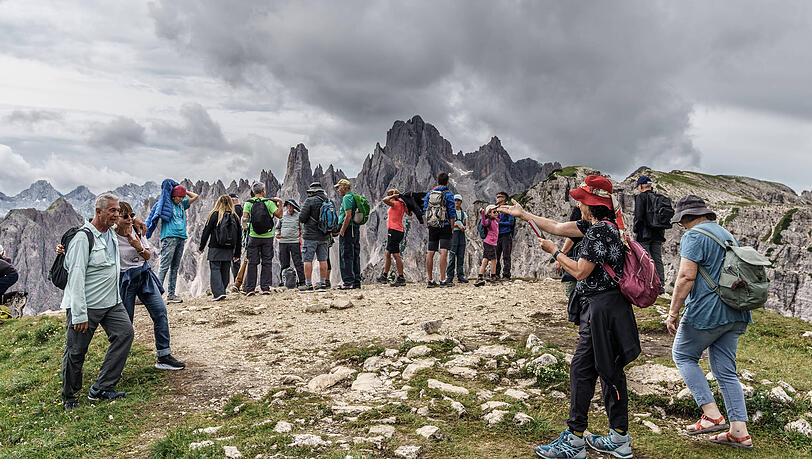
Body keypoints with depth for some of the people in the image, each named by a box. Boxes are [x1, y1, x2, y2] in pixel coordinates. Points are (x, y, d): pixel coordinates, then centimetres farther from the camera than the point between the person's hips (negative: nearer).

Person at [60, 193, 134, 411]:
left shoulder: (110, 234, 10)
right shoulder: (83, 238, -17)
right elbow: (76, 278, -21)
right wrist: (79, 315, -23)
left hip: (111, 302, 8)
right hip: (84, 305, -8)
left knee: (125, 332, -6)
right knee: (76, 351, 2)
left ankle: (101, 389, 1)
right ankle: (68, 398, 22)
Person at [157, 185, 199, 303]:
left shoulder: (182, 204, 20)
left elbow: (195, 196, 24)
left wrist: (184, 190, 17)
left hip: (181, 238, 6)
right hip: (169, 237, -6)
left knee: (175, 267, 6)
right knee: (164, 266, -11)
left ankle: (171, 295, 8)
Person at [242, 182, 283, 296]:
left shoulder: (249, 203, 1)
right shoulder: (269, 202, -2)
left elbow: (244, 218, -9)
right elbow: (279, 215, -7)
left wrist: (245, 226, 10)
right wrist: (280, 203, 4)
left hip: (254, 236, 1)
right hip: (268, 237, -1)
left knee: (252, 263, 5)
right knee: (267, 262, 6)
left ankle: (250, 288, 3)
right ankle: (265, 288, 6)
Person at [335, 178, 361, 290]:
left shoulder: (347, 197, -11)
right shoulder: (354, 197, 18)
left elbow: (348, 216, -20)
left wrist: (342, 230, -17)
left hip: (348, 230, -9)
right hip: (356, 229, 9)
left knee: (346, 257, -6)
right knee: (355, 256, 11)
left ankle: (348, 282, -5)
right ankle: (356, 282, 15)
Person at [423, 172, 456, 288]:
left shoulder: (429, 194, 10)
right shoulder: (448, 194, -4)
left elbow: (425, 211, 10)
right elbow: (452, 213, -7)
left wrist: (428, 226, 16)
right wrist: (452, 228, -3)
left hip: (432, 226, 5)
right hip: (444, 226, -5)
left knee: (430, 253, 7)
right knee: (444, 252, -8)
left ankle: (430, 280, 11)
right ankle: (442, 280, -12)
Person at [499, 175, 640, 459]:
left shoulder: (600, 231, -18)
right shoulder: (595, 225, 12)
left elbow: (580, 272, -18)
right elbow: (558, 228, 19)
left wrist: (554, 252, -5)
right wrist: (523, 214, 23)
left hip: (600, 311, -10)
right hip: (612, 308, 10)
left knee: (582, 370, -4)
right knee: (610, 369, 13)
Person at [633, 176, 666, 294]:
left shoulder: (641, 197, -6)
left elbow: (638, 216, -14)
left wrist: (636, 231, -4)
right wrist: (661, 231, 19)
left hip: (644, 234, -7)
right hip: (658, 235, 7)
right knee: (658, 260, 9)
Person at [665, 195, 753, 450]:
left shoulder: (694, 236, -10)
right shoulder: (727, 235, 18)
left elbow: (686, 276, -19)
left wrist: (673, 312, -16)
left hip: (707, 311, -8)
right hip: (734, 314, 8)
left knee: (683, 355, 9)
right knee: (725, 370, 12)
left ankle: (712, 415, 2)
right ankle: (740, 431, 11)